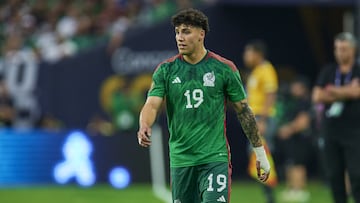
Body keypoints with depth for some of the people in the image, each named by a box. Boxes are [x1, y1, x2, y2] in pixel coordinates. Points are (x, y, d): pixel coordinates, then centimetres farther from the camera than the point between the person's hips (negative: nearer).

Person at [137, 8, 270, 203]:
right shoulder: (166, 70, 3)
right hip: (180, 159, 3)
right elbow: (152, 104, -7)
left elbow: (243, 111, 6)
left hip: (215, 159, -3)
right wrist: (144, 127, -30)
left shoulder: (224, 69, -1)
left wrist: (260, 153, 8)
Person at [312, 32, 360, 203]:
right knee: (334, 174, 5)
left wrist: (332, 91, -4)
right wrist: (345, 94, -5)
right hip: (331, 129, 4)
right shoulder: (328, 72, 12)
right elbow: (317, 97, 1)